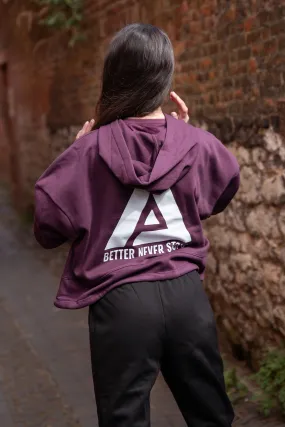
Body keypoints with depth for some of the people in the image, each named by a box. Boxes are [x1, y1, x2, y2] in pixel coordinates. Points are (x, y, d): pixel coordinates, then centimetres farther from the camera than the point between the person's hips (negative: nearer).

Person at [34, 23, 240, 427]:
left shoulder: (93, 148, -9)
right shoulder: (197, 142, -1)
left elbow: (48, 227, -4)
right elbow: (224, 190, 21)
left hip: (121, 300, -2)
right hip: (186, 292, 3)